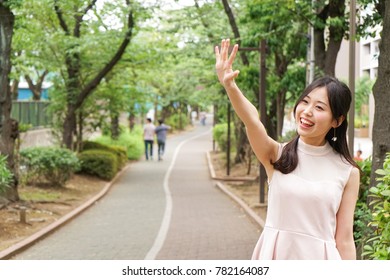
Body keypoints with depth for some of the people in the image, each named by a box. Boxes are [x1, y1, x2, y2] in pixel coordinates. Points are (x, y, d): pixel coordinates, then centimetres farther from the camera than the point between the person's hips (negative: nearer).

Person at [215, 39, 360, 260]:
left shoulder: (347, 172, -2)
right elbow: (252, 121, -24)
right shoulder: (277, 155, -3)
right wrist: (229, 86, -41)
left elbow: (344, 238, 0)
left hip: (318, 259, 0)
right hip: (274, 257, 0)